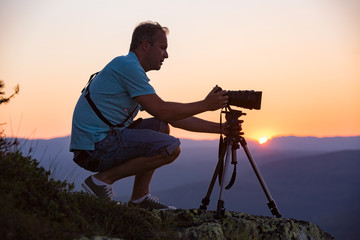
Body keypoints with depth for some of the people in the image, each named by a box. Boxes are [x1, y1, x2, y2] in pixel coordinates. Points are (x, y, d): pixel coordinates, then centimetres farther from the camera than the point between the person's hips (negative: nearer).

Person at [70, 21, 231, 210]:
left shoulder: (132, 69, 20)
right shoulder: (127, 65, -10)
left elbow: (174, 119, 18)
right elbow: (161, 111, -16)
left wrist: (219, 128, 14)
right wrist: (205, 105, -5)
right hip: (96, 146, -10)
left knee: (161, 127, 17)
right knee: (170, 147, -15)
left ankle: (140, 196, 11)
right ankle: (102, 179, -8)